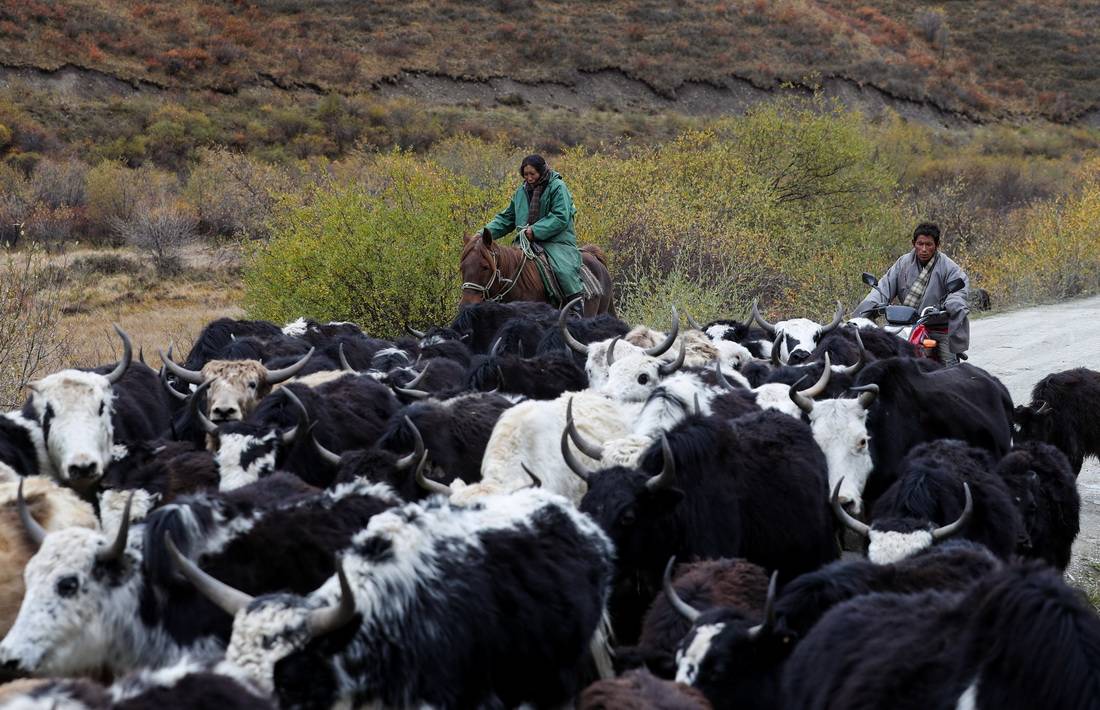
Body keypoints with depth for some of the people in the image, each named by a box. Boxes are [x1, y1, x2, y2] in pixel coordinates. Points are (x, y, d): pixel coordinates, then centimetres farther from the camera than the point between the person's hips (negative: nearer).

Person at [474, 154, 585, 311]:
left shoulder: (557, 187, -5)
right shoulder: (522, 191, 14)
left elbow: (560, 218, -15)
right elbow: (507, 217, 19)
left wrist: (535, 231, -22)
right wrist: (488, 231, 2)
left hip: (556, 241, -6)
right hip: (527, 242, 6)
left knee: (565, 271, -30)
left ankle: (578, 312, -24)